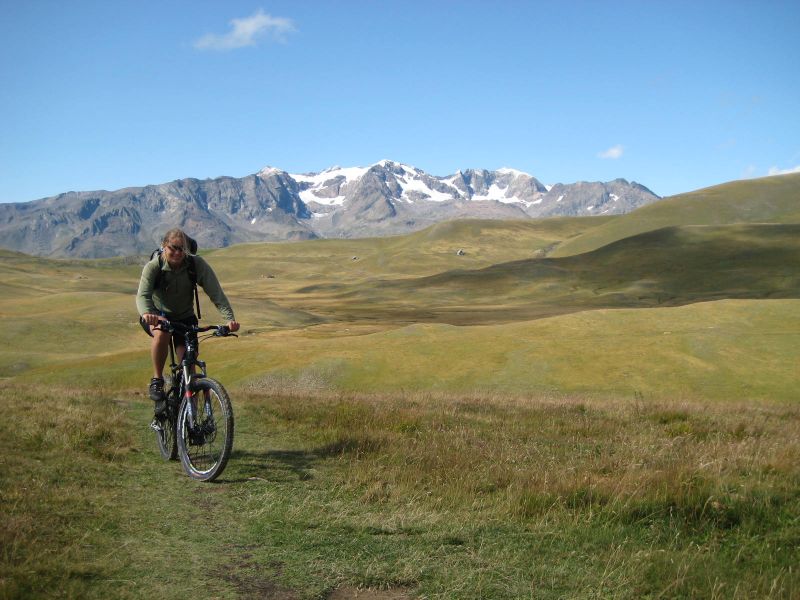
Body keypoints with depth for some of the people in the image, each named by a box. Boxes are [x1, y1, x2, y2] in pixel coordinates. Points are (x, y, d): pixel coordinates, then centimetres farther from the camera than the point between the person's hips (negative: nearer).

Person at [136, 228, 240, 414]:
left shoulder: (197, 264, -20)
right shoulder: (153, 267, -22)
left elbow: (216, 292, -27)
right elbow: (142, 295, -36)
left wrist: (229, 318, -43)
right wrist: (146, 313, -60)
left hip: (185, 317, 2)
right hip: (157, 315, -2)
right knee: (162, 332, -37)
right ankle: (157, 381, -19)